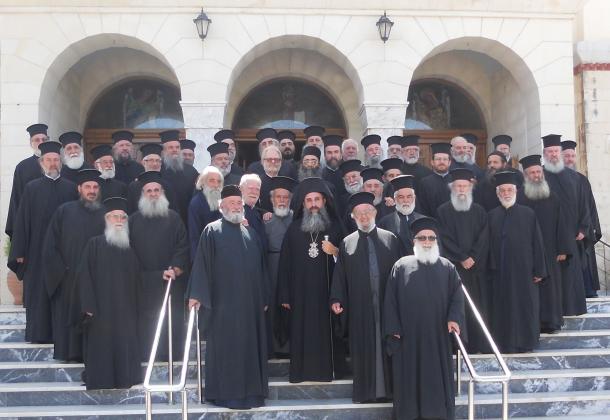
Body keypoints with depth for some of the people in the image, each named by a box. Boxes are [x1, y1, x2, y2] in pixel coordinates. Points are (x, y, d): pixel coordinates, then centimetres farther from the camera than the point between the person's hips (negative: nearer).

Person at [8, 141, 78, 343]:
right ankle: (39, 333, 11)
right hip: (37, 250, -1)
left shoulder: (71, 188, 6)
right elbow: (22, 221, 1)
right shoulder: (32, 188, 4)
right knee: (38, 292, 3)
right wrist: (19, 252, -4)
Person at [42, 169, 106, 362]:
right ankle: (71, 352, 12)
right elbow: (50, 245, 3)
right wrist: (60, 269, -5)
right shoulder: (64, 211, 4)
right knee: (70, 314, 3)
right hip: (69, 278, -1)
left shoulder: (106, 214, 6)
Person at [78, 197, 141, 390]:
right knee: (101, 345, -3)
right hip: (101, 309, -4)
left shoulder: (130, 248, 12)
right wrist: (89, 306, -13)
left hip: (125, 310, 4)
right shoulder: (94, 244, 0)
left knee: (125, 347, 4)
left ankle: (124, 379, 13)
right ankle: (100, 381, 7)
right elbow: (84, 275, -6)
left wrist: (135, 308, 7)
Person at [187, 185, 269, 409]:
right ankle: (225, 393, 7)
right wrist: (197, 294, -16)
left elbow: (261, 267, 15)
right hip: (223, 301, -5)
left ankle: (251, 391, 17)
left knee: (250, 345, 8)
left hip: (249, 301, 5)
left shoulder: (251, 233, 14)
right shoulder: (212, 231, -1)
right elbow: (201, 264, -8)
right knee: (224, 346, 0)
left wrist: (264, 298, 11)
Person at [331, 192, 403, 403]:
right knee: (363, 348, 3)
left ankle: (388, 388, 13)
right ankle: (365, 391, 12)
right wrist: (336, 299, -5)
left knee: (386, 346, 4)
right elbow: (339, 274, 5)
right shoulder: (347, 243, 8)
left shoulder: (390, 239, 7)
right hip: (359, 306, 0)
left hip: (387, 304, 0)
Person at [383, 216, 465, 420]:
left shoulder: (447, 267, 7)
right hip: (408, 336, -1)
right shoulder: (401, 266, 2)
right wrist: (393, 329, -6)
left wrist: (454, 318, -16)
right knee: (410, 378, 5)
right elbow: (390, 300, 1)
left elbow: (457, 296, 2)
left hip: (438, 336, 1)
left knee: (438, 378, 6)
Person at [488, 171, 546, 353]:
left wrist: (539, 270, -5)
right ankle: (505, 342, 15)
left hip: (523, 269, -2)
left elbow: (537, 243, -2)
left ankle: (525, 341, 17)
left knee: (525, 306, 4)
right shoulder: (492, 216, 6)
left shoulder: (528, 214, -1)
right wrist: (490, 268, 2)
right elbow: (489, 245, 7)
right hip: (500, 271, 2)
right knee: (503, 307, 6)